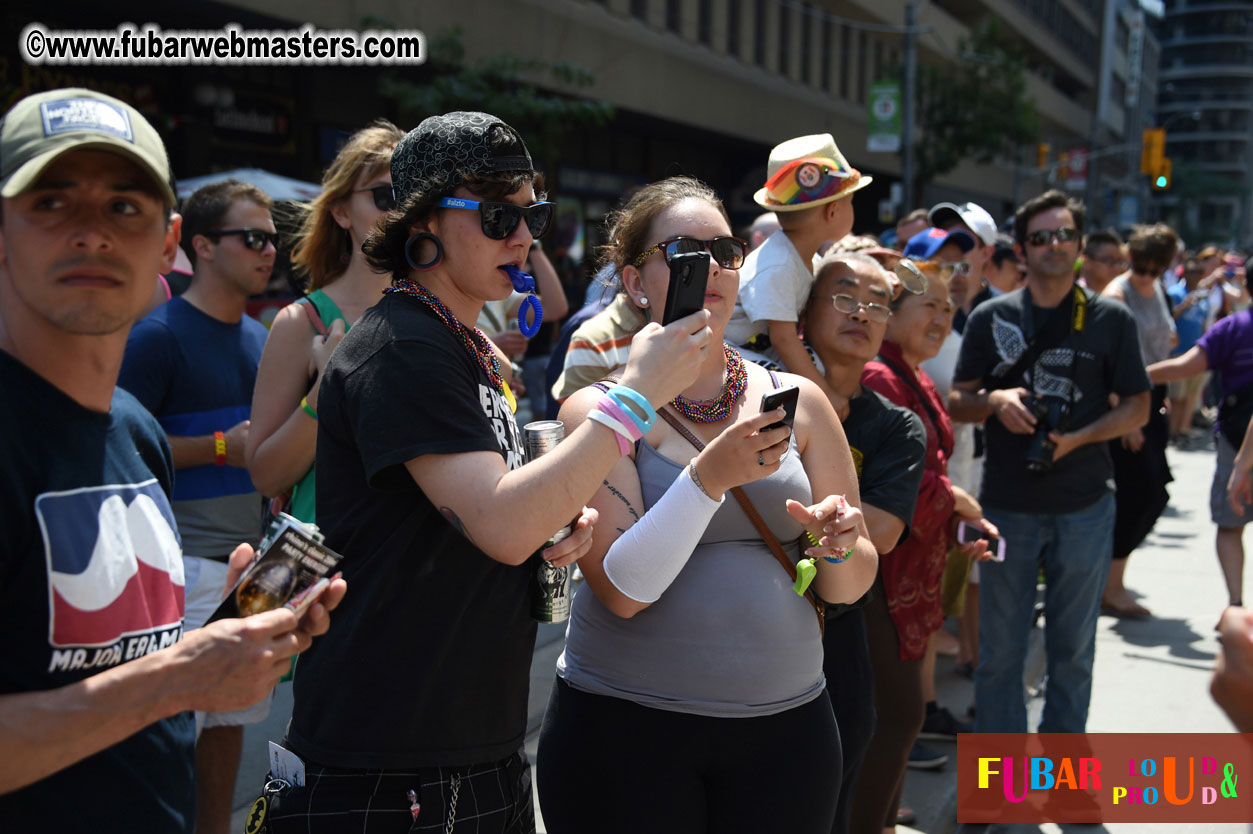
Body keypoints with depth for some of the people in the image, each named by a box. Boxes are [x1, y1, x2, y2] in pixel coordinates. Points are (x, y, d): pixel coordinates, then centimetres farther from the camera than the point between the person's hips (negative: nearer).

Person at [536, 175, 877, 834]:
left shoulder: (797, 400, 4)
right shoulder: (600, 408, -5)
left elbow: (850, 586, 7)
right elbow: (622, 590, -15)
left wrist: (837, 548, -15)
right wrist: (709, 477, -26)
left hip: (784, 723, 3)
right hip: (625, 726, -3)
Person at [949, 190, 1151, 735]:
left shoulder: (1112, 320, 3)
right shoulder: (991, 318, 3)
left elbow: (1137, 406, 3)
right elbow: (956, 402, 5)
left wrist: (1076, 438, -13)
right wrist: (995, 400, -17)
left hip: (1084, 508, 0)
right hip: (1007, 505, 0)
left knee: (1073, 647, 12)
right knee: (1000, 646, 7)